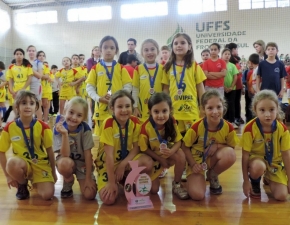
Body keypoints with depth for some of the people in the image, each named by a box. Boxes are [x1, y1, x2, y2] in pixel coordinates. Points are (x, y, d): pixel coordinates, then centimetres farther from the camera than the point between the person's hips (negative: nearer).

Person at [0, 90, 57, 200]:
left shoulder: (42, 127, -9)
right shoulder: (9, 127, -8)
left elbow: (50, 151, -1)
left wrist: (53, 173, 5)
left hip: (41, 165, 1)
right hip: (22, 164, 0)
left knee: (48, 195, -21)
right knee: (12, 163, -37)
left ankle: (35, 181, 17)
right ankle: (22, 185, -2)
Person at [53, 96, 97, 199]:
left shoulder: (85, 129, -18)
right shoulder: (58, 128, -19)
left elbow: (88, 153, -15)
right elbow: (65, 155, -25)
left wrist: (88, 178, -16)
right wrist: (65, 134, -39)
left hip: (83, 163, 0)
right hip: (66, 160, 0)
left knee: (89, 194, -18)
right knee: (64, 163, -38)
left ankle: (81, 180, 17)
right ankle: (67, 186, -5)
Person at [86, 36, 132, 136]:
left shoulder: (121, 68, 7)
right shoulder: (95, 68, 6)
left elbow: (128, 86, 3)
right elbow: (89, 87, 4)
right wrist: (99, 98, -12)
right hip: (101, 109, 0)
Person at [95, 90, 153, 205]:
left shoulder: (135, 122, -9)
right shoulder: (108, 123, -23)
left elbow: (136, 148, -7)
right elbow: (109, 154, -25)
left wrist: (122, 165, -22)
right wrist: (111, 182, -24)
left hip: (127, 160, 3)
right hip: (108, 163, -3)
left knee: (148, 163, -29)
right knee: (108, 199, -22)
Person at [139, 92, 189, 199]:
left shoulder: (172, 122, -22)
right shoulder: (146, 127, -30)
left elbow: (178, 142, -15)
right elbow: (144, 149, -17)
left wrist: (171, 151, -36)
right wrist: (160, 159, -17)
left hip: (168, 153, 2)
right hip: (152, 157, -2)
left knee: (181, 155, -32)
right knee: (154, 189, -5)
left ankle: (177, 184, -6)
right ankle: (159, 172, 31)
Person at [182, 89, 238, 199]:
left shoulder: (228, 127, -15)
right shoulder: (196, 127, -20)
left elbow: (231, 147, -1)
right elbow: (185, 147, -9)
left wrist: (217, 146, -21)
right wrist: (193, 164, -21)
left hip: (214, 158, 3)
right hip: (197, 160, -2)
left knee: (230, 154, -33)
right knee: (197, 195, -24)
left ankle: (212, 176, -1)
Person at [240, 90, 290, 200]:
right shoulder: (250, 128, -24)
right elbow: (245, 155, -17)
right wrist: (246, 181, -15)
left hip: (275, 162, 3)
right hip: (256, 158, -3)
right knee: (258, 167, -40)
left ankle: (268, 179, 24)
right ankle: (255, 183, -2)